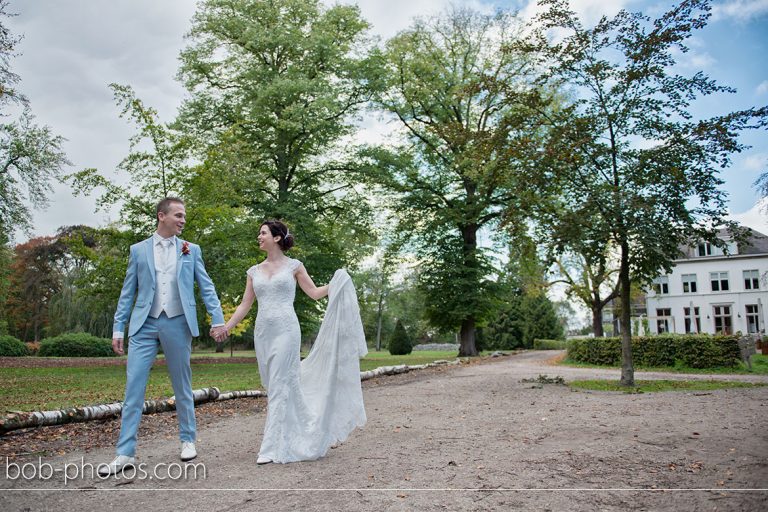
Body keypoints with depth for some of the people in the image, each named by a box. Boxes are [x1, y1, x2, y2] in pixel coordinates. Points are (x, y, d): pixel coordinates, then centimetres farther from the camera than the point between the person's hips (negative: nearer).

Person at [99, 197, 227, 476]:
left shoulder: (191, 250, 7)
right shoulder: (138, 250, 8)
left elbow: (206, 287, 4)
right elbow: (128, 293, 9)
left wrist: (218, 318, -7)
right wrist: (118, 328, 4)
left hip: (178, 324, 0)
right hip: (144, 325, 0)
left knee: (182, 387, 8)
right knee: (133, 387, -3)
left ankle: (187, 440, 23)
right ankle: (125, 453, 4)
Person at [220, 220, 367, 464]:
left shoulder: (293, 266, 3)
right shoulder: (254, 271, 13)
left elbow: (315, 293, 5)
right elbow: (245, 304, 13)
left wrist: (338, 283, -6)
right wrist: (225, 327, 6)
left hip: (286, 330, -5)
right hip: (262, 332, 5)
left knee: (279, 386, -8)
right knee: (272, 387, 10)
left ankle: (273, 447, -3)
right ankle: (295, 437, 27)